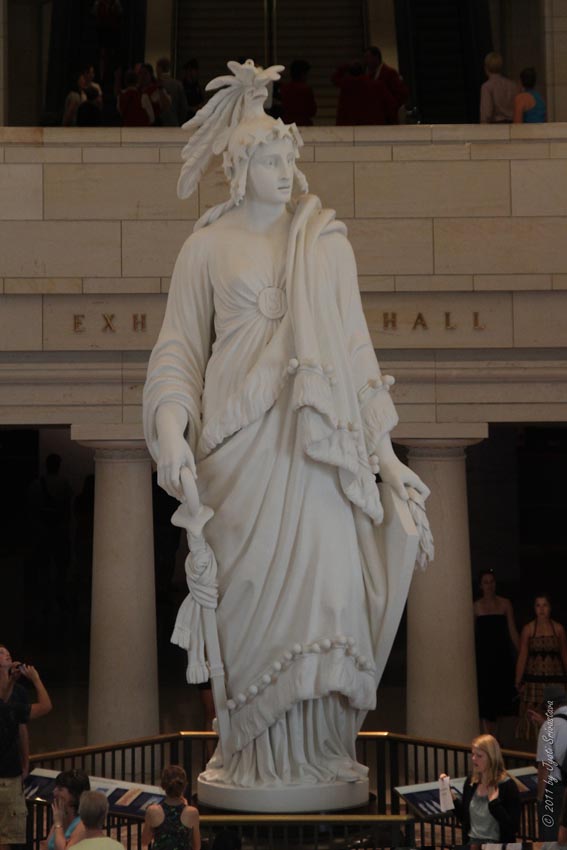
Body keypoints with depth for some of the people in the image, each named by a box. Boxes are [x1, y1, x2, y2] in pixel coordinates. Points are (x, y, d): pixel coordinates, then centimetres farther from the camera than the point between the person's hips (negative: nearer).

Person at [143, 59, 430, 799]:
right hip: (241, 441, -1)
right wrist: (171, 433, -13)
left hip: (320, 441, 2)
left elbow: (356, 349, 11)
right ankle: (258, 757, 7)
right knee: (253, 592, -3)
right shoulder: (206, 248, 8)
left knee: (325, 588, -4)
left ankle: (319, 749, 7)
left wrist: (385, 454, 7)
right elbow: (180, 349, 5)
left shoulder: (329, 244, 12)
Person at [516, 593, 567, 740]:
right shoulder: (528, 629, 0)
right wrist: (518, 681, -3)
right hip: (534, 679, -1)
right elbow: (522, 657, 0)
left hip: (555, 678, 1)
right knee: (533, 717, -3)